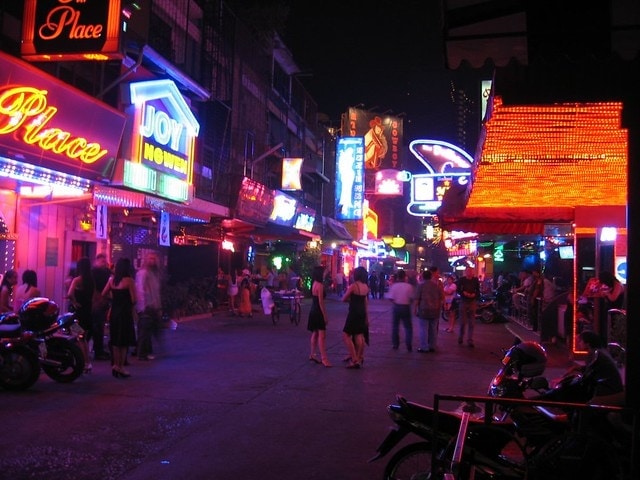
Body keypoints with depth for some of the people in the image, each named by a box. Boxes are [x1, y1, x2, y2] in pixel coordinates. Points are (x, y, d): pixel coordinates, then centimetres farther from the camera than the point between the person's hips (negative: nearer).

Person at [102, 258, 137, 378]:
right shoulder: (129, 280, -13)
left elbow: (104, 294, 9)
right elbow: (133, 299, -14)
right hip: (125, 313, -6)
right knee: (125, 341, 2)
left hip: (114, 312, 6)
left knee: (116, 340, 14)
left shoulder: (112, 279, 4)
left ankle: (116, 365, 20)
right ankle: (121, 367, 5)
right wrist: (131, 306, 6)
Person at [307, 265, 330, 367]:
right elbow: (321, 302, -20)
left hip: (314, 311, 10)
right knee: (322, 335, -9)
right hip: (318, 312, -10)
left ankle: (312, 355, 24)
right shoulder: (320, 285, -18)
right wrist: (325, 316, -17)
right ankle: (324, 358, -10)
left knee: (315, 333, 17)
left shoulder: (314, 284, 10)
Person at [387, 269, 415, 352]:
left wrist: (395, 302, 8)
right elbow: (412, 298, -8)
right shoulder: (409, 286, -11)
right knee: (408, 327, 7)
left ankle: (395, 344, 17)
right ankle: (408, 345, -2)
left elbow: (391, 298, -11)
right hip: (406, 307, -1)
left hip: (396, 307, 1)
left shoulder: (394, 286, -9)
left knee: (395, 326, 14)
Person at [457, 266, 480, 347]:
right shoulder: (462, 279, 1)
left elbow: (478, 290, 7)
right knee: (463, 322, 3)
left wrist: (474, 294, -13)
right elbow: (458, 289, 4)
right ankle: (460, 338, 21)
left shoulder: (475, 280, 4)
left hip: (472, 302, 1)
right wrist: (464, 293, -15)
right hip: (463, 301, -1)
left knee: (471, 322, 0)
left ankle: (470, 341, 4)